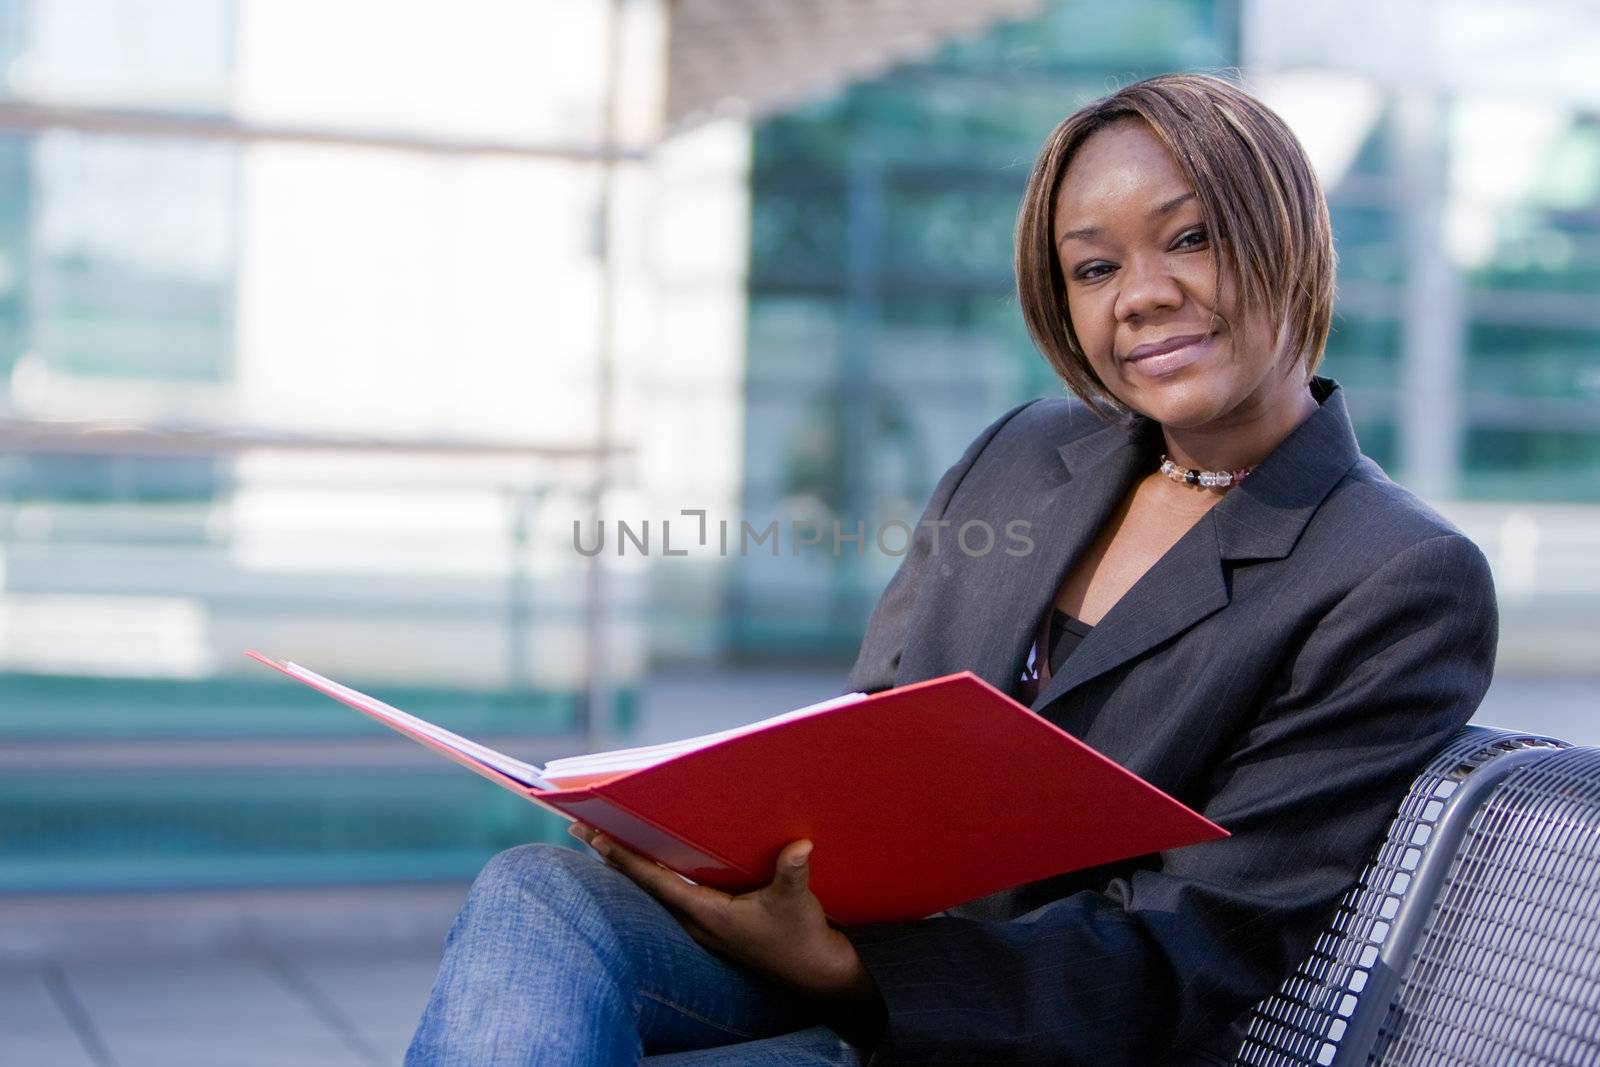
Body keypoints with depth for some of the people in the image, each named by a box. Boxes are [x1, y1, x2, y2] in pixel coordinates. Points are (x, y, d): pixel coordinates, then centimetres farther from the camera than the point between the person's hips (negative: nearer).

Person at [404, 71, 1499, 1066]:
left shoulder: (1408, 585, -7)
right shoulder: (1020, 457, 14)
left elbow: (1188, 963, -13)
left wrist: (843, 969, -27)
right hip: (844, 951, 6)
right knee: (535, 892, -25)